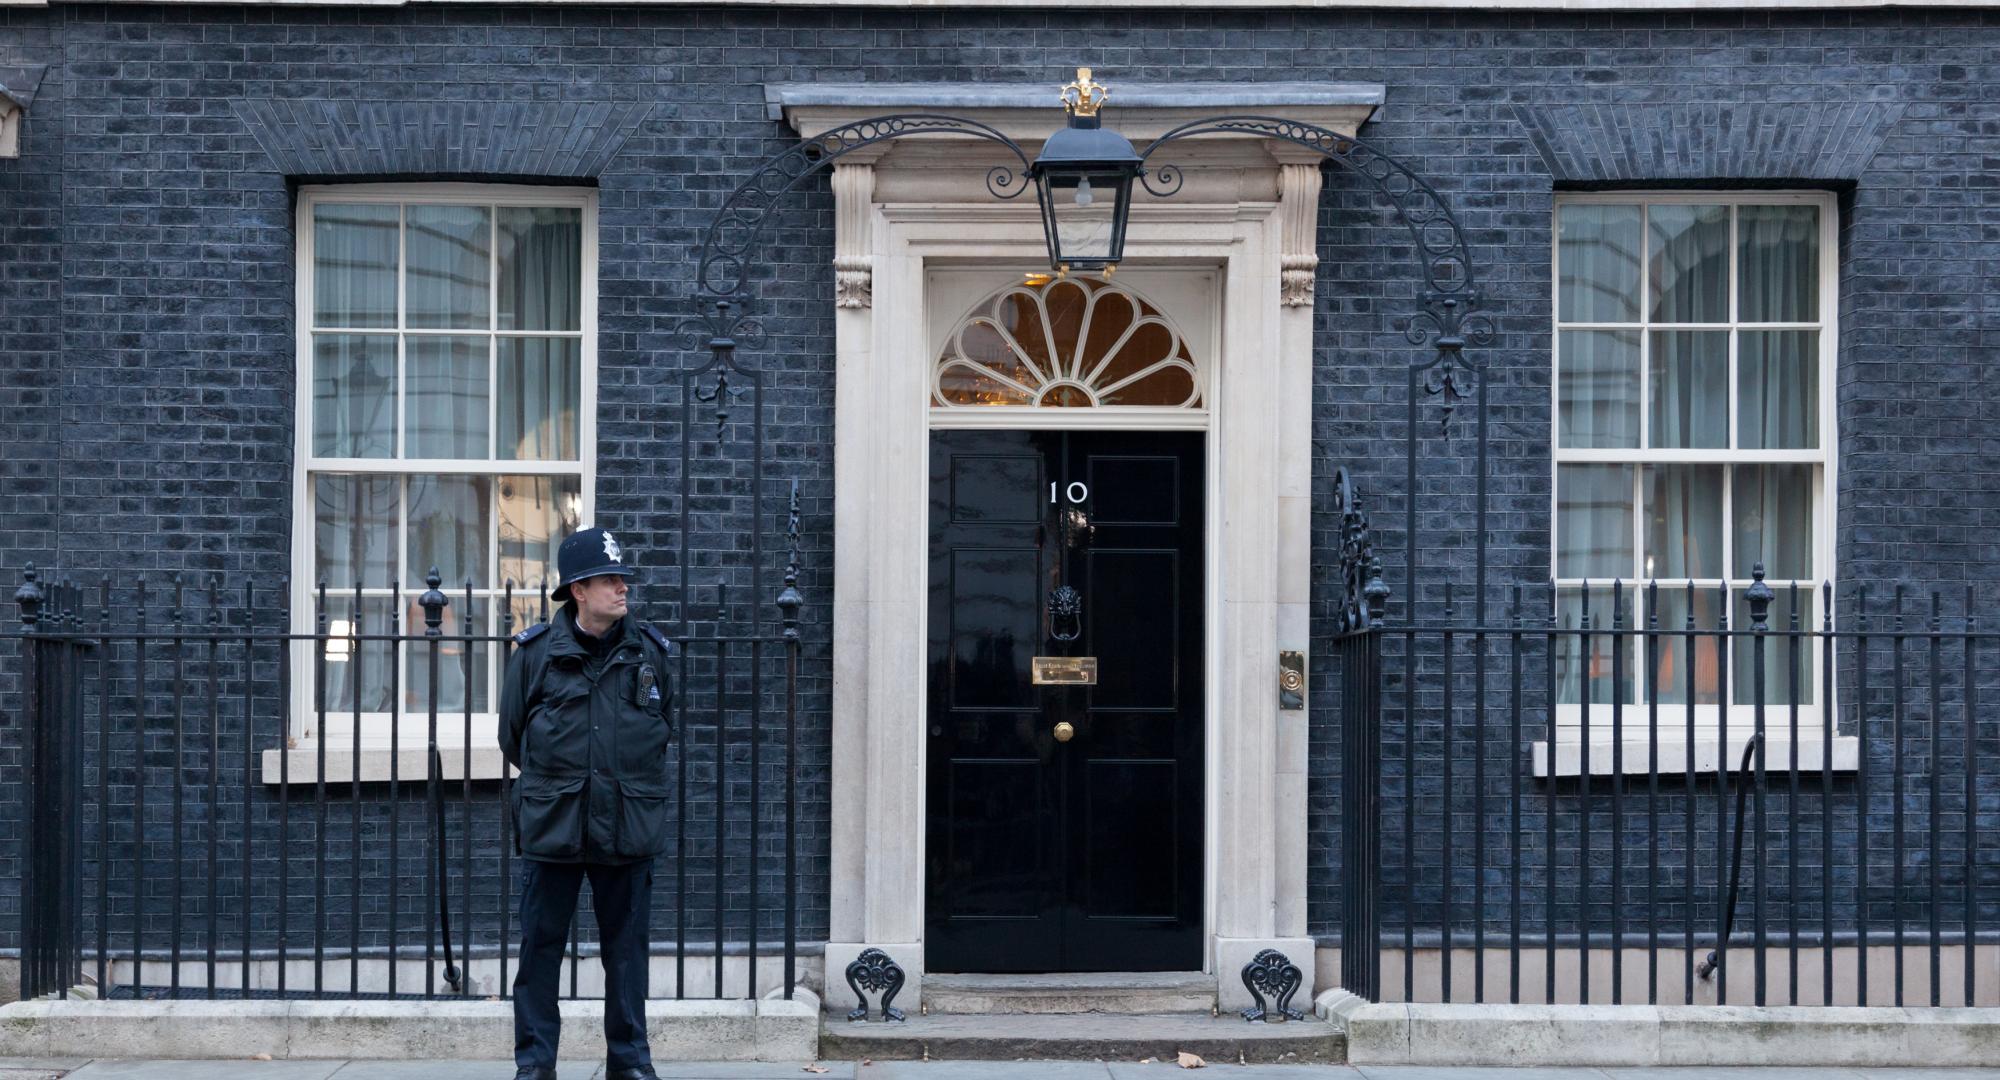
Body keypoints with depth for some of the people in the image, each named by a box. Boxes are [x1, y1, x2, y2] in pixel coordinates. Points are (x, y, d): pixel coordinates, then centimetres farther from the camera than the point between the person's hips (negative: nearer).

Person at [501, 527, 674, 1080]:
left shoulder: (649, 651, 4)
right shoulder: (535, 651, -1)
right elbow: (512, 737, 11)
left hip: (630, 825, 1)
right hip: (552, 825, -1)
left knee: (627, 946, 7)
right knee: (541, 946, 3)